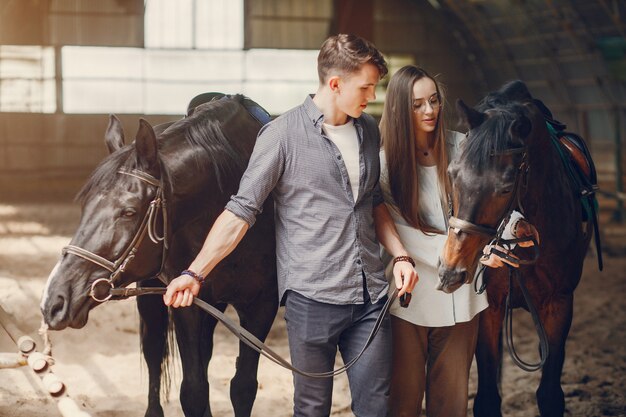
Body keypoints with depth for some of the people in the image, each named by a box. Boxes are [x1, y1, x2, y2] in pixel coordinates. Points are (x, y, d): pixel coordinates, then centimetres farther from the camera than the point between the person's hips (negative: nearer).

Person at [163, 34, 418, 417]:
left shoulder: (369, 131, 10)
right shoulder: (282, 135, -8)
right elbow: (242, 211, -8)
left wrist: (400, 256, 8)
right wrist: (195, 274, -15)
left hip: (371, 296, 5)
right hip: (312, 298, -5)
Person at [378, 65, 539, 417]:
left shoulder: (461, 147, 2)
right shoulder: (386, 162, -8)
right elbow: (400, 232, -14)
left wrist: (513, 222, -21)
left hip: (460, 297, 3)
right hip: (410, 296, -3)